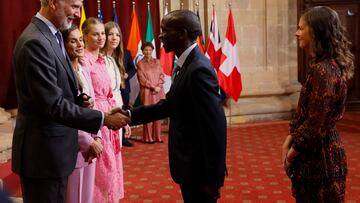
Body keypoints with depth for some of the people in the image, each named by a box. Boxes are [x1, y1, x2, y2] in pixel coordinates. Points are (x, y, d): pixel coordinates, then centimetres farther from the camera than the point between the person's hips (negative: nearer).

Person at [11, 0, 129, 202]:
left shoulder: (50, 36, 10)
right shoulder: (35, 42, -21)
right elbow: (53, 105, -24)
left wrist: (77, 99, -2)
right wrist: (103, 118, -20)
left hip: (52, 148, 9)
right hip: (44, 152, -9)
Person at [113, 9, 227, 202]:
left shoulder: (199, 69, -23)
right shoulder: (186, 64, 7)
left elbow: (215, 127, -25)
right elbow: (170, 104, 13)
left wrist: (213, 179, -22)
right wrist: (131, 114, 4)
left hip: (199, 167, -9)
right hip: (190, 164, 9)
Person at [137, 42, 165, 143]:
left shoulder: (157, 61, 12)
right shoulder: (140, 63, 1)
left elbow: (162, 75, 8)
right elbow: (142, 79, -4)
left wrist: (159, 86, -8)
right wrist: (153, 87, -11)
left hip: (158, 91, 3)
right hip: (147, 92, -3)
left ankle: (157, 136, 10)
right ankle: (148, 138, 2)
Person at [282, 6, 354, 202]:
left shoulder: (323, 70, -22)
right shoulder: (325, 66, 10)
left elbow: (315, 125, -22)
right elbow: (304, 114, 13)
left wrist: (291, 155, -11)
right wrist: (288, 142, 4)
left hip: (319, 154, -9)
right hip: (321, 150, 9)